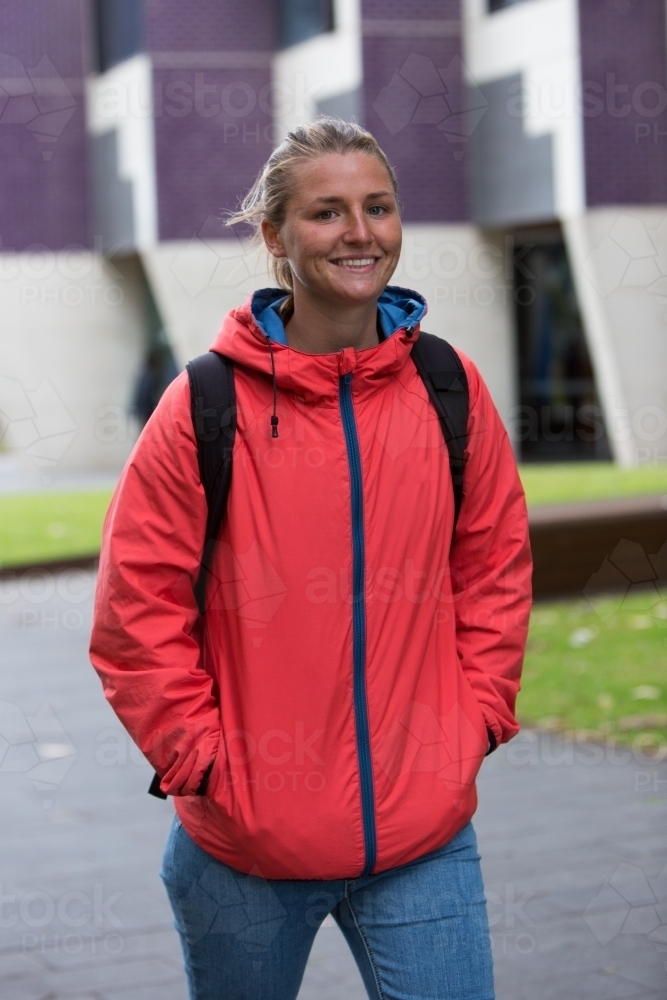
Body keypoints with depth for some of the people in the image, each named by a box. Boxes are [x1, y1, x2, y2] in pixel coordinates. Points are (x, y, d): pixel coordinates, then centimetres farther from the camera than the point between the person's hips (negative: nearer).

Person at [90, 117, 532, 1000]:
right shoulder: (207, 405, -7)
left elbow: (496, 568, 10)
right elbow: (138, 609, -5)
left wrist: (474, 721, 3)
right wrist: (202, 756, -8)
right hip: (243, 843, -1)